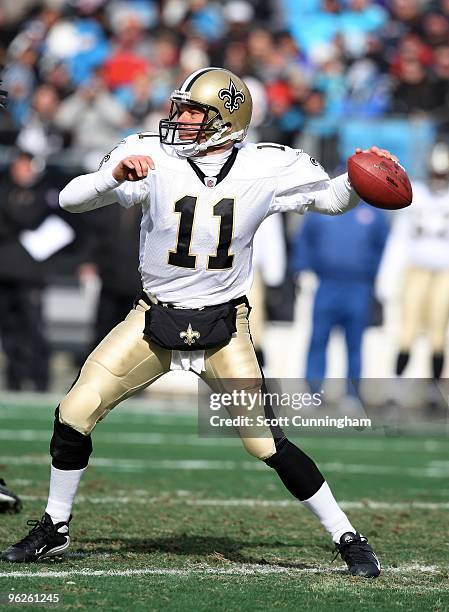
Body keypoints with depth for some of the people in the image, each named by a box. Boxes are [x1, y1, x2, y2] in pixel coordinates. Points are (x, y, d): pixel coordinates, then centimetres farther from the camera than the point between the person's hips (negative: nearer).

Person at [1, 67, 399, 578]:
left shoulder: (265, 168, -8)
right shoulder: (151, 157, -11)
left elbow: (332, 199, 5)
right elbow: (70, 199, -16)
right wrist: (114, 176, -35)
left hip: (223, 327, -1)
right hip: (154, 319, 2)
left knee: (264, 440, -9)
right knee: (74, 414, -6)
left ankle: (346, 538, 5)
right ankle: (54, 529, 15)